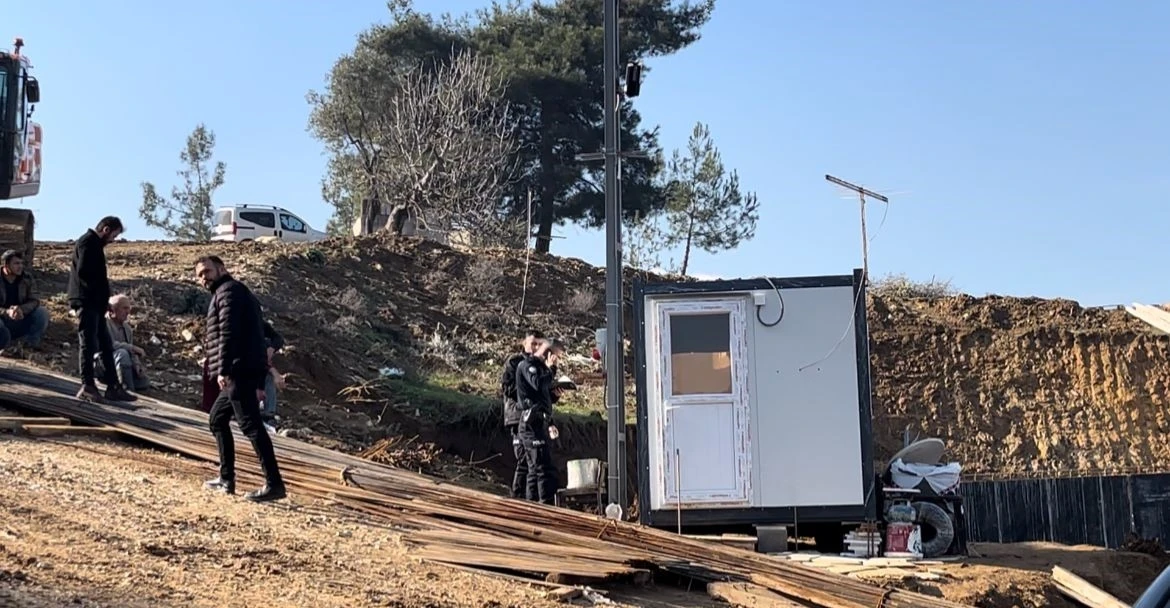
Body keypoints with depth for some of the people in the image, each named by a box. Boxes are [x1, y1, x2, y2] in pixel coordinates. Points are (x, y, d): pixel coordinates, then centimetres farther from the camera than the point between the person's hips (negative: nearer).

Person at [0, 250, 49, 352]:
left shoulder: (27, 279, -1)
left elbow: (34, 301, -8)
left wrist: (21, 309, -31)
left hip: (21, 321, 4)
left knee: (42, 313, -22)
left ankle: (32, 343, -6)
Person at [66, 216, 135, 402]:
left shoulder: (94, 243, 21)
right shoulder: (88, 242, -10)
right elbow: (83, 271, -22)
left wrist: (104, 298, 9)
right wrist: (102, 282, -7)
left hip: (94, 303, 10)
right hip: (87, 302, -10)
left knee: (106, 345, 9)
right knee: (89, 343, -8)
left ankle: (113, 387, 11)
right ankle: (87, 386, -6)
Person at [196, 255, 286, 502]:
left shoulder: (228, 291, -4)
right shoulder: (237, 292, 27)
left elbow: (228, 332, -18)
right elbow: (252, 332, 24)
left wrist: (223, 369, -24)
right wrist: (259, 382, 20)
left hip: (239, 371, -11)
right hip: (245, 372, 11)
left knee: (250, 425, -14)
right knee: (217, 419, 20)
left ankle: (274, 484, -20)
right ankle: (226, 479, 22)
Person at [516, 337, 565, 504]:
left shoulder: (539, 366, 24)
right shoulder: (528, 365, -5)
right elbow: (538, 384, -25)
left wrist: (554, 395, 10)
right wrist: (549, 368, -12)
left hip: (539, 423, 10)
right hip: (533, 423, -10)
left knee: (535, 470, 11)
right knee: (546, 469, -15)